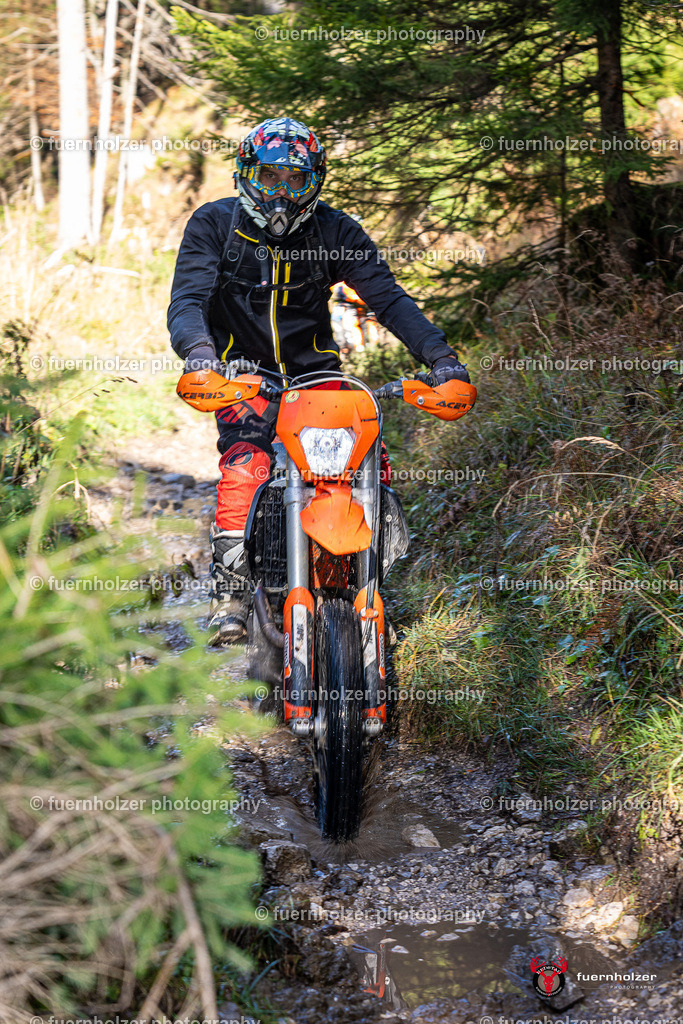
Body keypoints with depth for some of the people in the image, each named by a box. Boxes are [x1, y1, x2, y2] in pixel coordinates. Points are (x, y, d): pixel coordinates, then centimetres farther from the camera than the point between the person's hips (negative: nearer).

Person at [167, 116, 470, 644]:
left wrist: (440, 355, -22)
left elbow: (388, 297, -7)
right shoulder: (214, 224, -3)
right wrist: (197, 348, -37)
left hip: (315, 371, 2)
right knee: (246, 463, -28)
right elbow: (188, 297, -14)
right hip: (243, 371, -2)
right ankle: (230, 592, -22)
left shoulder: (336, 231, 0)